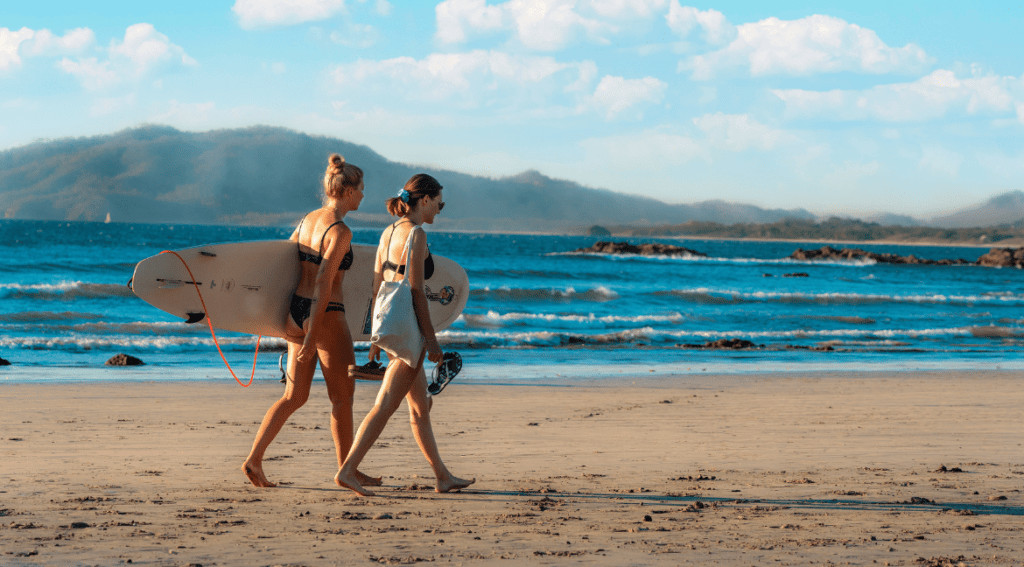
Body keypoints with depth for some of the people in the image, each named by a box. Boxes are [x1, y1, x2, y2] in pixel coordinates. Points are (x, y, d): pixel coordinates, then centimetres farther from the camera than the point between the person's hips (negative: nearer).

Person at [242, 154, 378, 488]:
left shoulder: (307, 220, 9)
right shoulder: (340, 231, -16)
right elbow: (323, 284, -21)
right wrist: (311, 336, -22)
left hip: (297, 311, 8)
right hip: (326, 317, -8)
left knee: (295, 396, 12)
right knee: (342, 396, 7)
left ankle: (254, 458, 2)